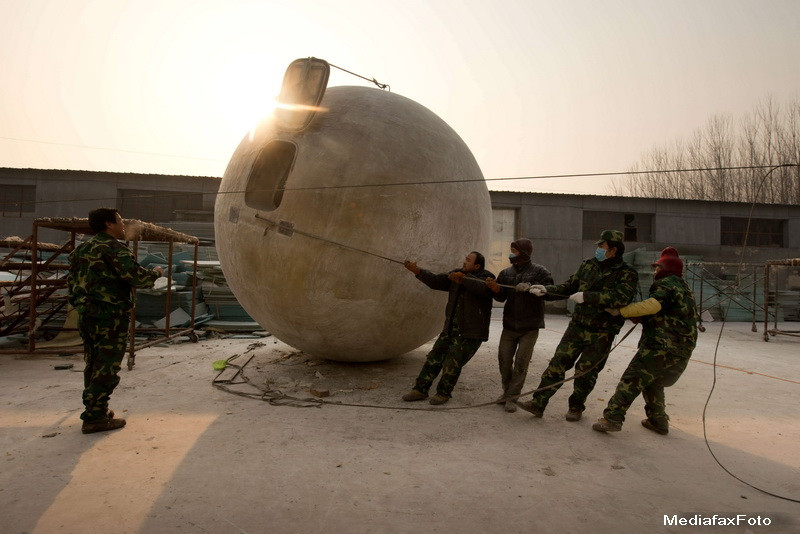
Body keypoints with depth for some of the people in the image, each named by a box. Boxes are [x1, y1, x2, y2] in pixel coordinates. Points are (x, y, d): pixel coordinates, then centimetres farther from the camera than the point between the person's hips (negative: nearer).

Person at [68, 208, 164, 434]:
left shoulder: (82, 250, 16)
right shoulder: (113, 248, -12)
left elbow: (71, 281, 21)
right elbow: (136, 276, -20)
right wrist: (156, 273, -2)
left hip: (85, 314, 9)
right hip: (109, 316, -9)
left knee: (94, 364, 17)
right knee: (106, 367, -3)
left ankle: (95, 410, 27)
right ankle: (94, 417, 1)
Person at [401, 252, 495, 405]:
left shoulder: (486, 277, -6)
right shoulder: (457, 274, 10)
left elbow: (482, 287, -29)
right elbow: (436, 281, 2)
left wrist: (462, 279, -38)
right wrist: (417, 271, -9)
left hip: (471, 332, -6)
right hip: (451, 328, 6)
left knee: (452, 364, -5)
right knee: (434, 358, 5)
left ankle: (443, 393, 16)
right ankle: (420, 390, 15)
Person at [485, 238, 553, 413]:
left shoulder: (538, 271, -6)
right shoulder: (507, 272, 8)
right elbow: (502, 297, 5)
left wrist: (531, 286, -31)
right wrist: (496, 289, -17)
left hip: (530, 326, -4)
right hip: (509, 324, 5)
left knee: (521, 363, -1)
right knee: (504, 359, 9)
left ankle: (512, 397, 9)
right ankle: (507, 391, 29)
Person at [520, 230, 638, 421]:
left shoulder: (627, 274, -9)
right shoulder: (588, 265, 7)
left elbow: (622, 297, -26)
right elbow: (569, 287, 12)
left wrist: (587, 296, -29)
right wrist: (546, 290, -2)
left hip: (601, 335, -4)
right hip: (577, 326, 4)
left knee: (585, 372, 5)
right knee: (558, 364, -2)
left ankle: (576, 407, 27)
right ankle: (538, 403, 1)